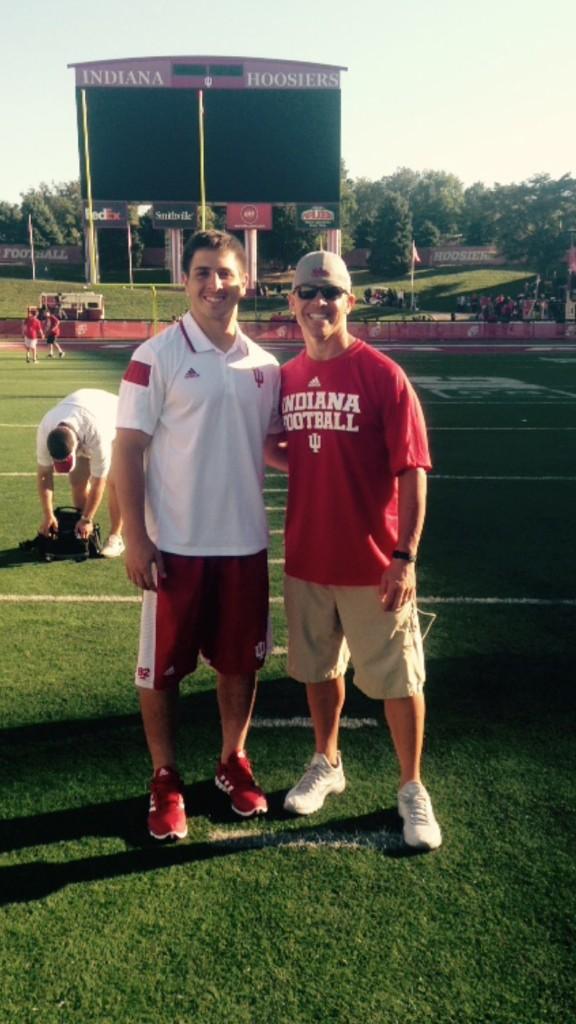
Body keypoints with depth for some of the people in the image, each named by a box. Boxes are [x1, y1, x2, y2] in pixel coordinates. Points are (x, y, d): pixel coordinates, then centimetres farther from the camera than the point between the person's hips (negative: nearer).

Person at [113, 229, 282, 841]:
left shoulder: (264, 365, 6)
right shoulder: (156, 356, -8)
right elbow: (129, 449, -9)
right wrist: (135, 537, -14)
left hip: (245, 542, 4)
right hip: (175, 544, -4)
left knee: (241, 661, 14)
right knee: (161, 668, 7)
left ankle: (233, 762, 34)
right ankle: (164, 780, 26)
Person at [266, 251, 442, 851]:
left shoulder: (383, 375, -11)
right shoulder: (286, 378, 5)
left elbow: (411, 472, -13)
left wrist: (405, 556, -18)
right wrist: (264, 449, -6)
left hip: (372, 564, -5)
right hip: (306, 559, 5)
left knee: (397, 680, 7)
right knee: (318, 669, 19)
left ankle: (412, 790, 26)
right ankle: (327, 764, 41)